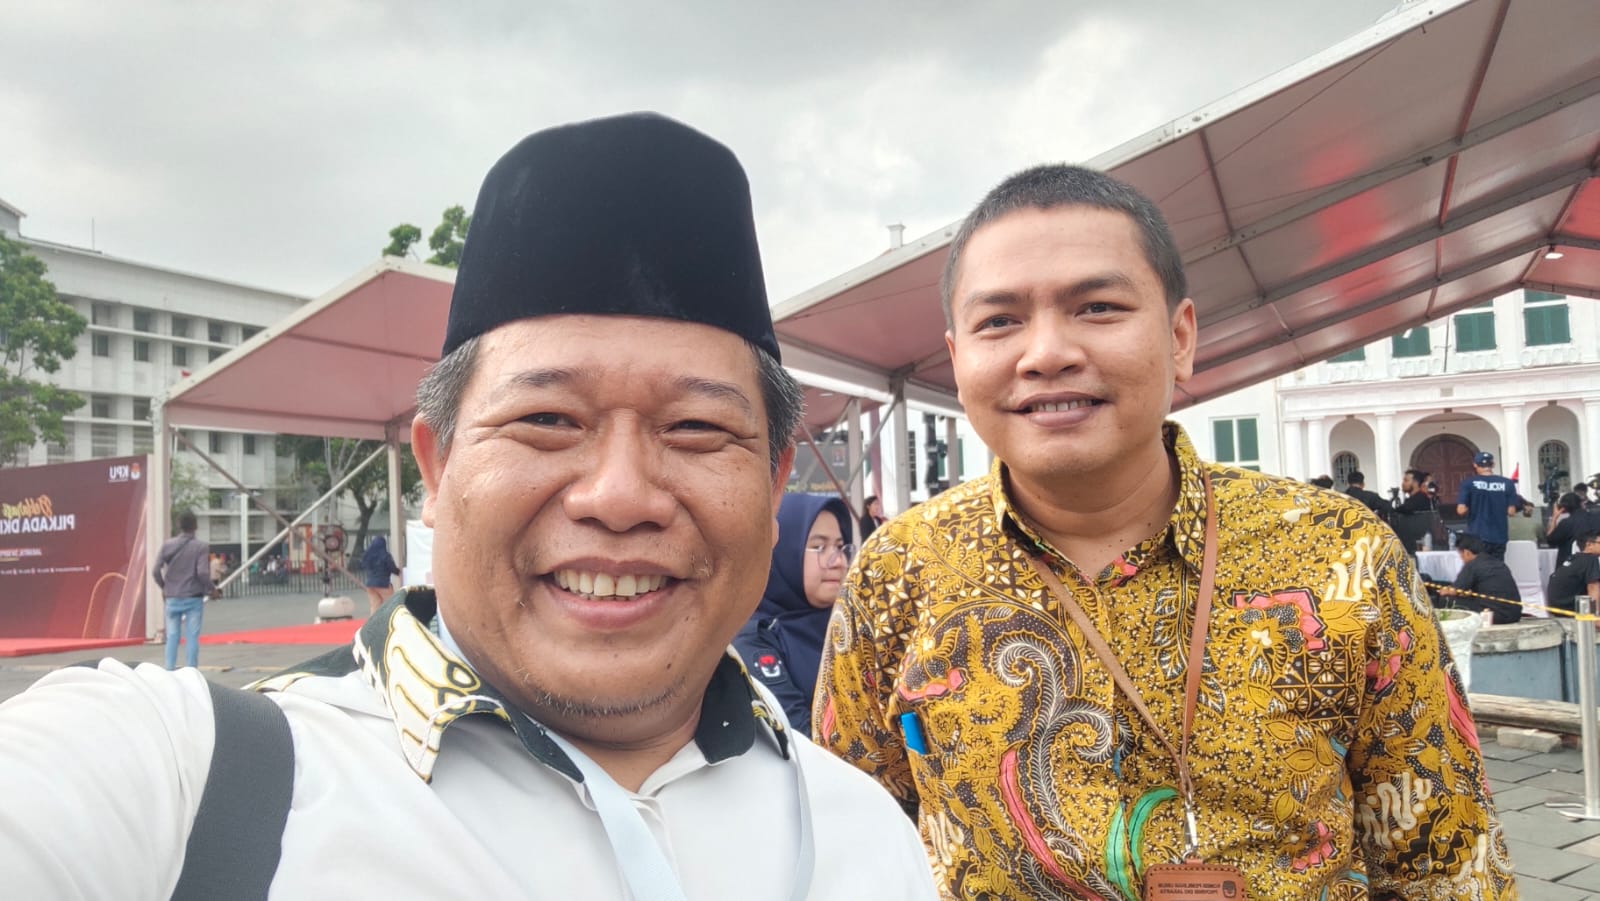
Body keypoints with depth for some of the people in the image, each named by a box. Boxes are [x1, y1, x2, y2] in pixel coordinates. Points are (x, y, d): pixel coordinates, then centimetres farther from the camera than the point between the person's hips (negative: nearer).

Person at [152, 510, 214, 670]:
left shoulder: (167, 545, 2)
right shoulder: (201, 547, -7)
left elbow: (156, 571, -3)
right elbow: (203, 573, -15)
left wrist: (164, 588, 13)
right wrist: (209, 590, 1)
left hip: (172, 599, 3)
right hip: (194, 599, -3)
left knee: (172, 637, 9)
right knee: (192, 637, 1)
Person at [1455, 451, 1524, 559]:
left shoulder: (1468, 483, -6)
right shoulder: (1507, 483, 0)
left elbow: (1461, 510, -11)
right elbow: (1511, 511, -2)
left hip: (1477, 537, -2)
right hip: (1499, 537, 2)